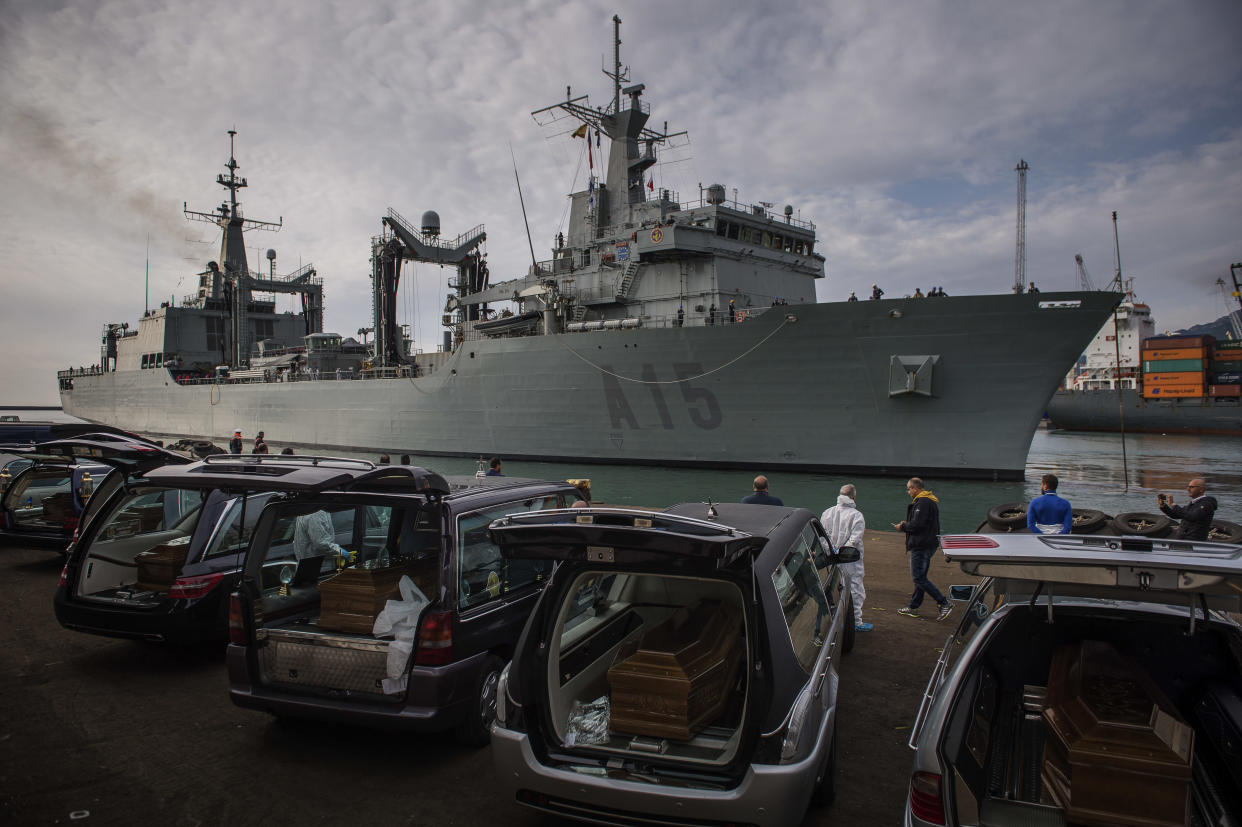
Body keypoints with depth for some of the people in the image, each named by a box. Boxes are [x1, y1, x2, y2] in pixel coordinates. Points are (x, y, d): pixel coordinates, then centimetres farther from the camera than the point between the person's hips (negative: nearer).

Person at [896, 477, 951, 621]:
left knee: (919, 578, -7)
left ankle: (944, 604, -8)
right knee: (920, 577, 15)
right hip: (929, 544, 11)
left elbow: (917, 525, -24)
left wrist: (903, 527, -8)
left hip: (921, 546, -11)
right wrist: (907, 524, 13)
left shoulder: (922, 502, -17)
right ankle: (913, 607, 22)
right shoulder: (930, 501, 17)